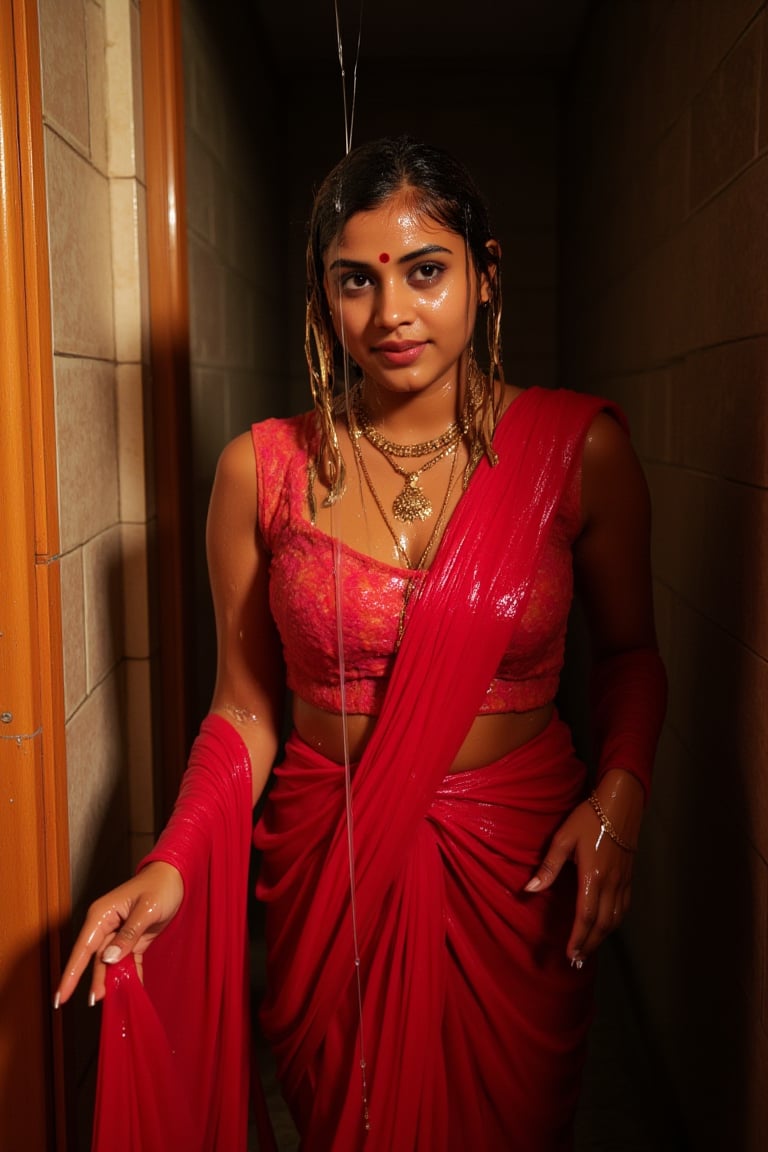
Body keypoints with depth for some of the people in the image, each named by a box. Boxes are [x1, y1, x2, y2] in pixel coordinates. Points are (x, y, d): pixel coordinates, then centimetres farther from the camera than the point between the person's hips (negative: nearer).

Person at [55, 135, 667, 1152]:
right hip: (327, 868, 1)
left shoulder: (579, 449, -7)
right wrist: (173, 865, -15)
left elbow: (628, 651, 5)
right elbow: (245, 707, -2)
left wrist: (621, 789, -12)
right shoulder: (262, 470, -6)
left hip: (518, 872, 0)